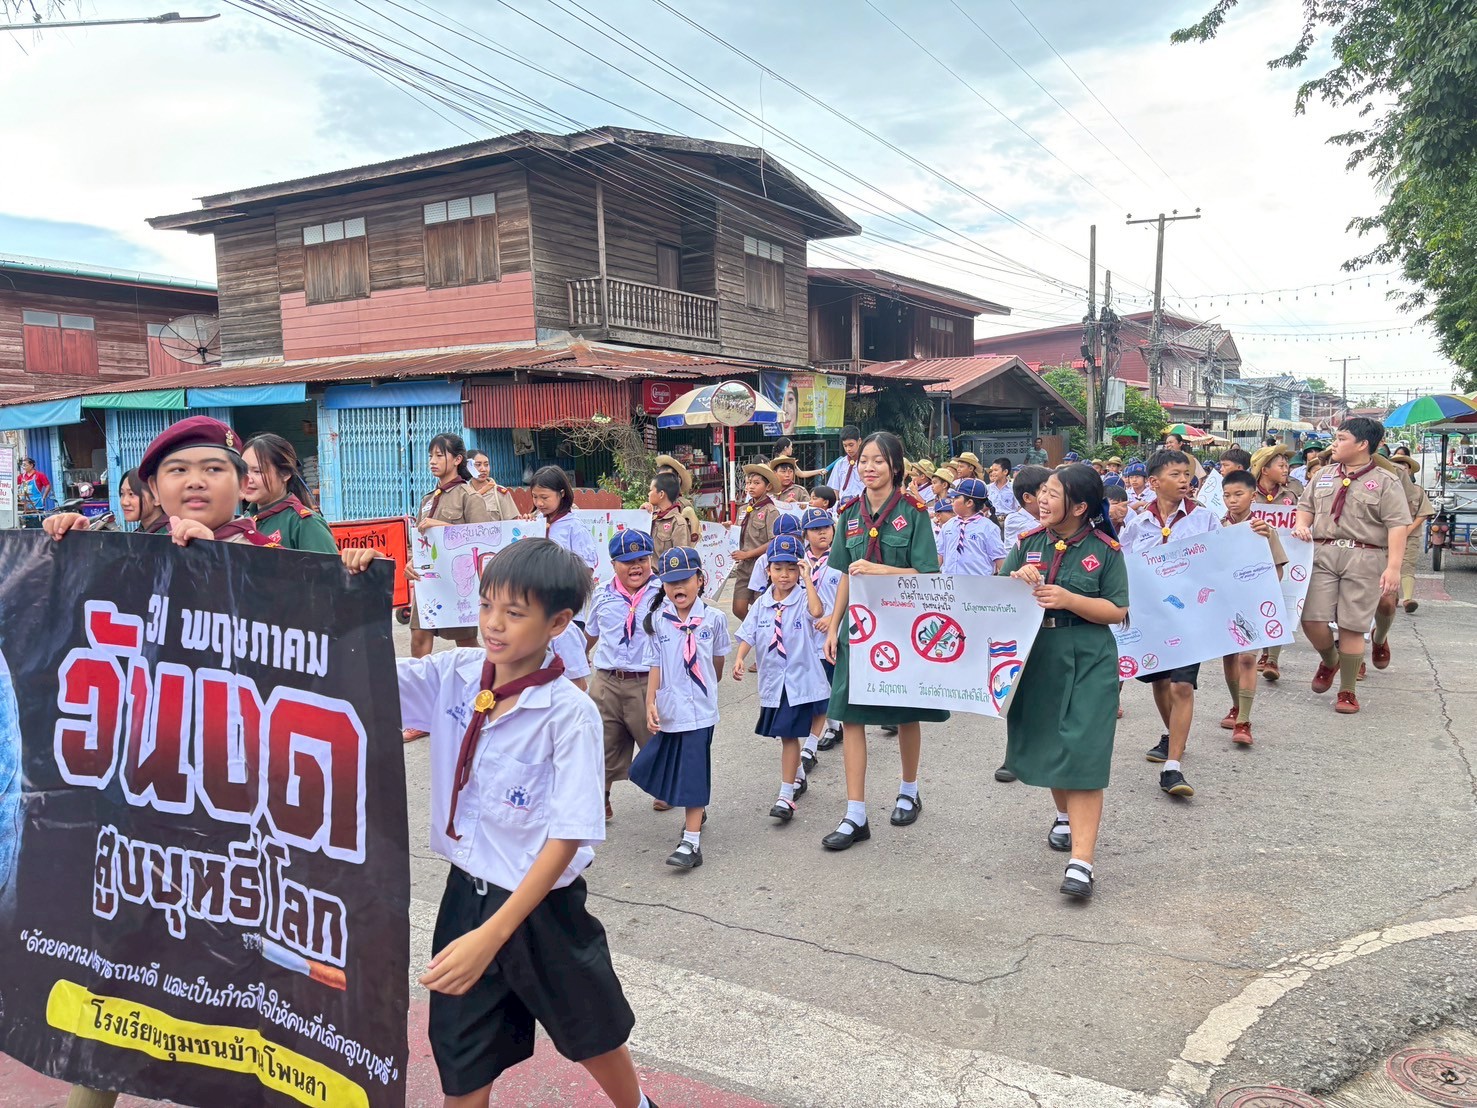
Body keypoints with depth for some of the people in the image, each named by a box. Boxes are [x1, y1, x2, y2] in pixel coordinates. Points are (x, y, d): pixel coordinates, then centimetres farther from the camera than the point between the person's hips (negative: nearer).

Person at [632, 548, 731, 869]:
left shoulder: (713, 618, -4)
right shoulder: (657, 619, -1)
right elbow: (655, 665, -2)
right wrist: (650, 703, -8)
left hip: (699, 708, -3)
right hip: (667, 708, 3)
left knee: (693, 773, -4)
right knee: (667, 768, 15)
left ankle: (691, 842, 0)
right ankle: (696, 812, 41)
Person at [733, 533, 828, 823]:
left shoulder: (803, 598, -9)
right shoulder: (762, 604, 5)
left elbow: (816, 611, -31)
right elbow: (748, 635, 2)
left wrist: (807, 577, -24)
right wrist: (740, 658, -15)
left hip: (800, 677, -5)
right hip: (773, 679, 5)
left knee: (789, 735, -5)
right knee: (786, 735, 18)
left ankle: (786, 797, 1)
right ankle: (798, 776, 41)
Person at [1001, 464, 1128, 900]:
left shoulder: (1105, 550, -4)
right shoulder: (1029, 543, 6)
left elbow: (1117, 611, -7)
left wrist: (1068, 598, -19)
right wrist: (1017, 582, -14)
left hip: (1088, 664, -4)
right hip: (1036, 659, 4)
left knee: (1081, 755, -9)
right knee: (1047, 744, 15)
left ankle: (1081, 860, -9)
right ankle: (1065, 815, 41)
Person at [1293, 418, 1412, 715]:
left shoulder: (1386, 482, 0)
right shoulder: (1324, 475, 15)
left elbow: (1397, 526, -7)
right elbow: (1306, 505, 22)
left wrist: (1393, 567, -16)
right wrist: (1302, 525, -3)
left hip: (1365, 558, -4)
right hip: (1323, 553, 4)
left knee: (1351, 627, 0)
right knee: (1311, 620, -5)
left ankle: (1347, 692, 15)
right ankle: (1329, 660, 28)